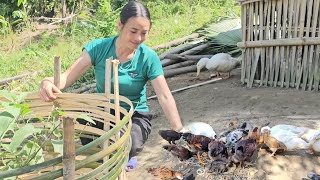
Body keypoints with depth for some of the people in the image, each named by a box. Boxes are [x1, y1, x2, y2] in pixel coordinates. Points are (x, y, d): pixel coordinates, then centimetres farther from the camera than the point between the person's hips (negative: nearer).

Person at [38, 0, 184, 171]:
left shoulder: (149, 58, -14)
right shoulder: (98, 47, -12)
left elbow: (165, 98, -17)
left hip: (135, 116, 0)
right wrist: (48, 82, -41)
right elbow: (67, 77, -17)